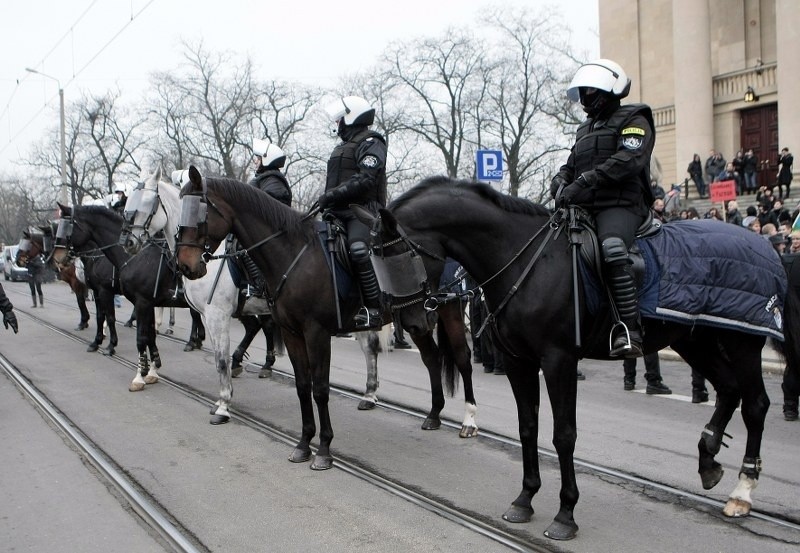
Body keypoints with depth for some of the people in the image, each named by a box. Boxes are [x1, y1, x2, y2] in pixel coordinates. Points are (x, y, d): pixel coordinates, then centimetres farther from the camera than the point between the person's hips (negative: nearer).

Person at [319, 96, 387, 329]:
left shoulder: (370, 143, -2)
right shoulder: (342, 147, 28)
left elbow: (365, 180, -17)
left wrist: (333, 195, -20)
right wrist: (327, 200, 9)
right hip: (338, 212, 10)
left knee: (358, 249, -32)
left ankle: (374, 310, -30)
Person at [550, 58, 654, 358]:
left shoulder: (633, 120, 3)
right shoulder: (586, 129, 29)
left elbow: (628, 160, -14)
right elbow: (572, 165, 26)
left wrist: (584, 181, -24)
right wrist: (561, 179, 0)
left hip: (620, 204, -8)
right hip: (584, 207, 8)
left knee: (613, 249, -36)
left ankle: (629, 331, -40)